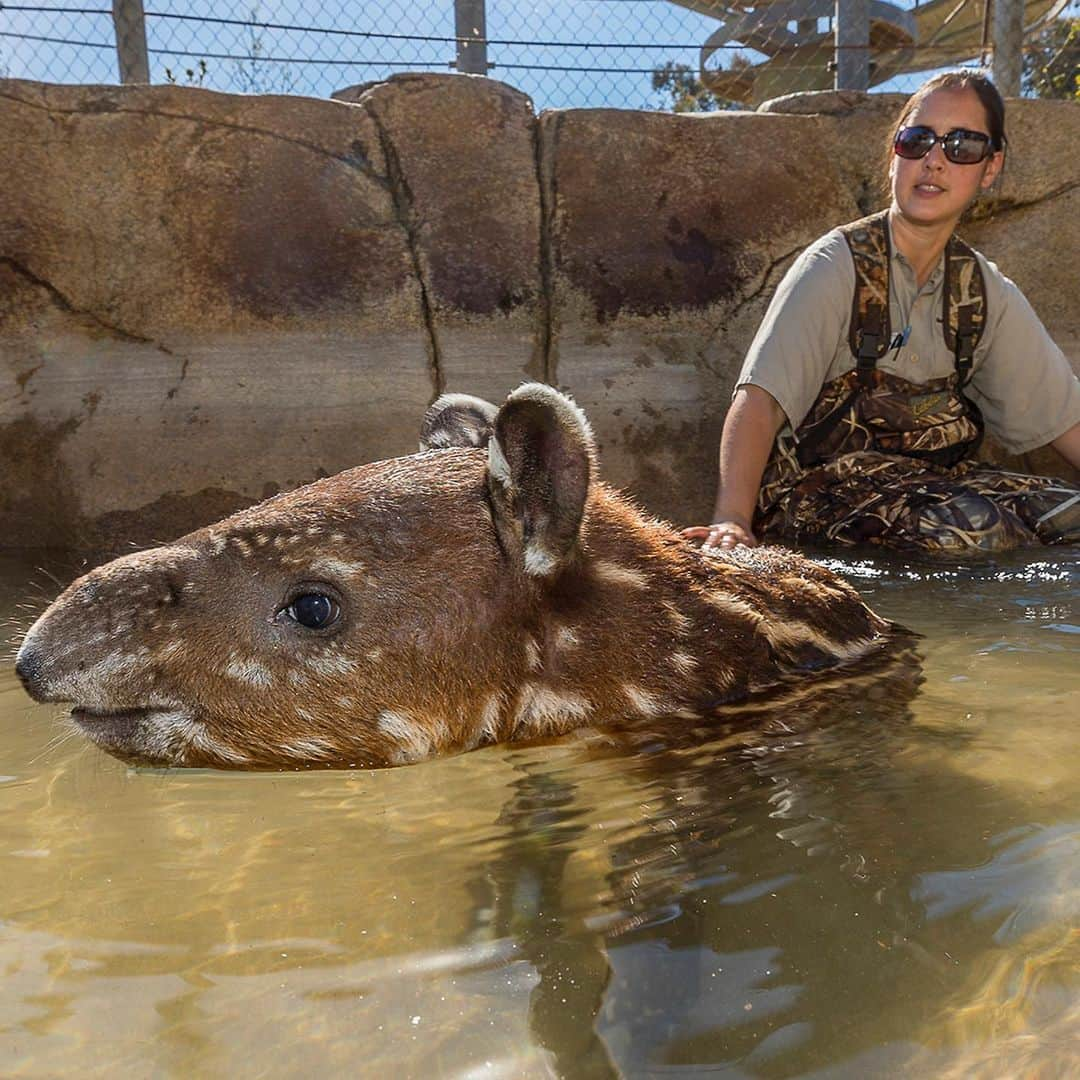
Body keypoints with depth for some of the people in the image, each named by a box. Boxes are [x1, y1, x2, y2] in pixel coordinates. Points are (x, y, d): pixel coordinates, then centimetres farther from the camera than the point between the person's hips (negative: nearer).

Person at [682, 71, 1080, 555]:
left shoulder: (985, 289, 8)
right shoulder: (838, 266, -10)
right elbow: (758, 400, -23)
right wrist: (732, 519, -37)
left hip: (930, 479, 6)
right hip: (815, 489, -6)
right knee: (975, 529, -30)